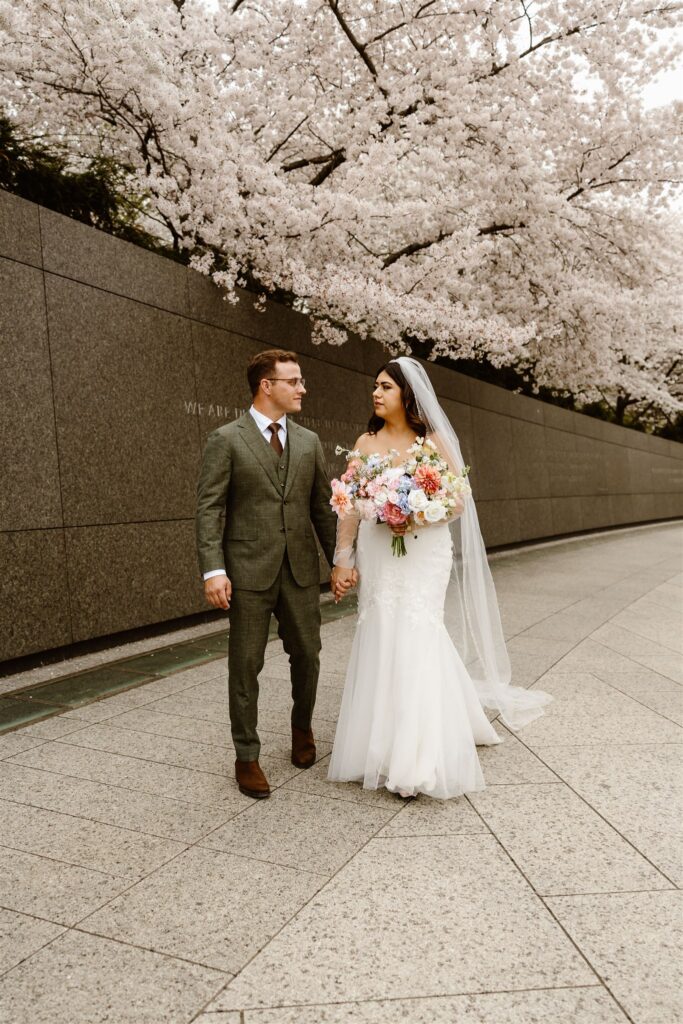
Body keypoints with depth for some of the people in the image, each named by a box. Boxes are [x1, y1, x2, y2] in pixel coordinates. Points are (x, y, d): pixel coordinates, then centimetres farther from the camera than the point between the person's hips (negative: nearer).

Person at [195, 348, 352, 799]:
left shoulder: (309, 441, 10)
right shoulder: (226, 439, -3)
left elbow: (323, 506, 11)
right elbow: (210, 508, -8)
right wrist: (213, 569, -17)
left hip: (301, 570, 4)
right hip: (249, 571, -4)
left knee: (307, 656, 12)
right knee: (246, 665, 4)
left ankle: (302, 727, 39)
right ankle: (247, 755, 20)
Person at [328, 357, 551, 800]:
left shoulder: (434, 441, 1)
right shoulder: (366, 443, 7)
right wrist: (343, 559, 3)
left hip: (425, 552, -2)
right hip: (379, 554, 3)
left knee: (416, 639, -9)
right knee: (384, 639, 2)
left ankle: (418, 761, -1)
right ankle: (387, 750, 17)